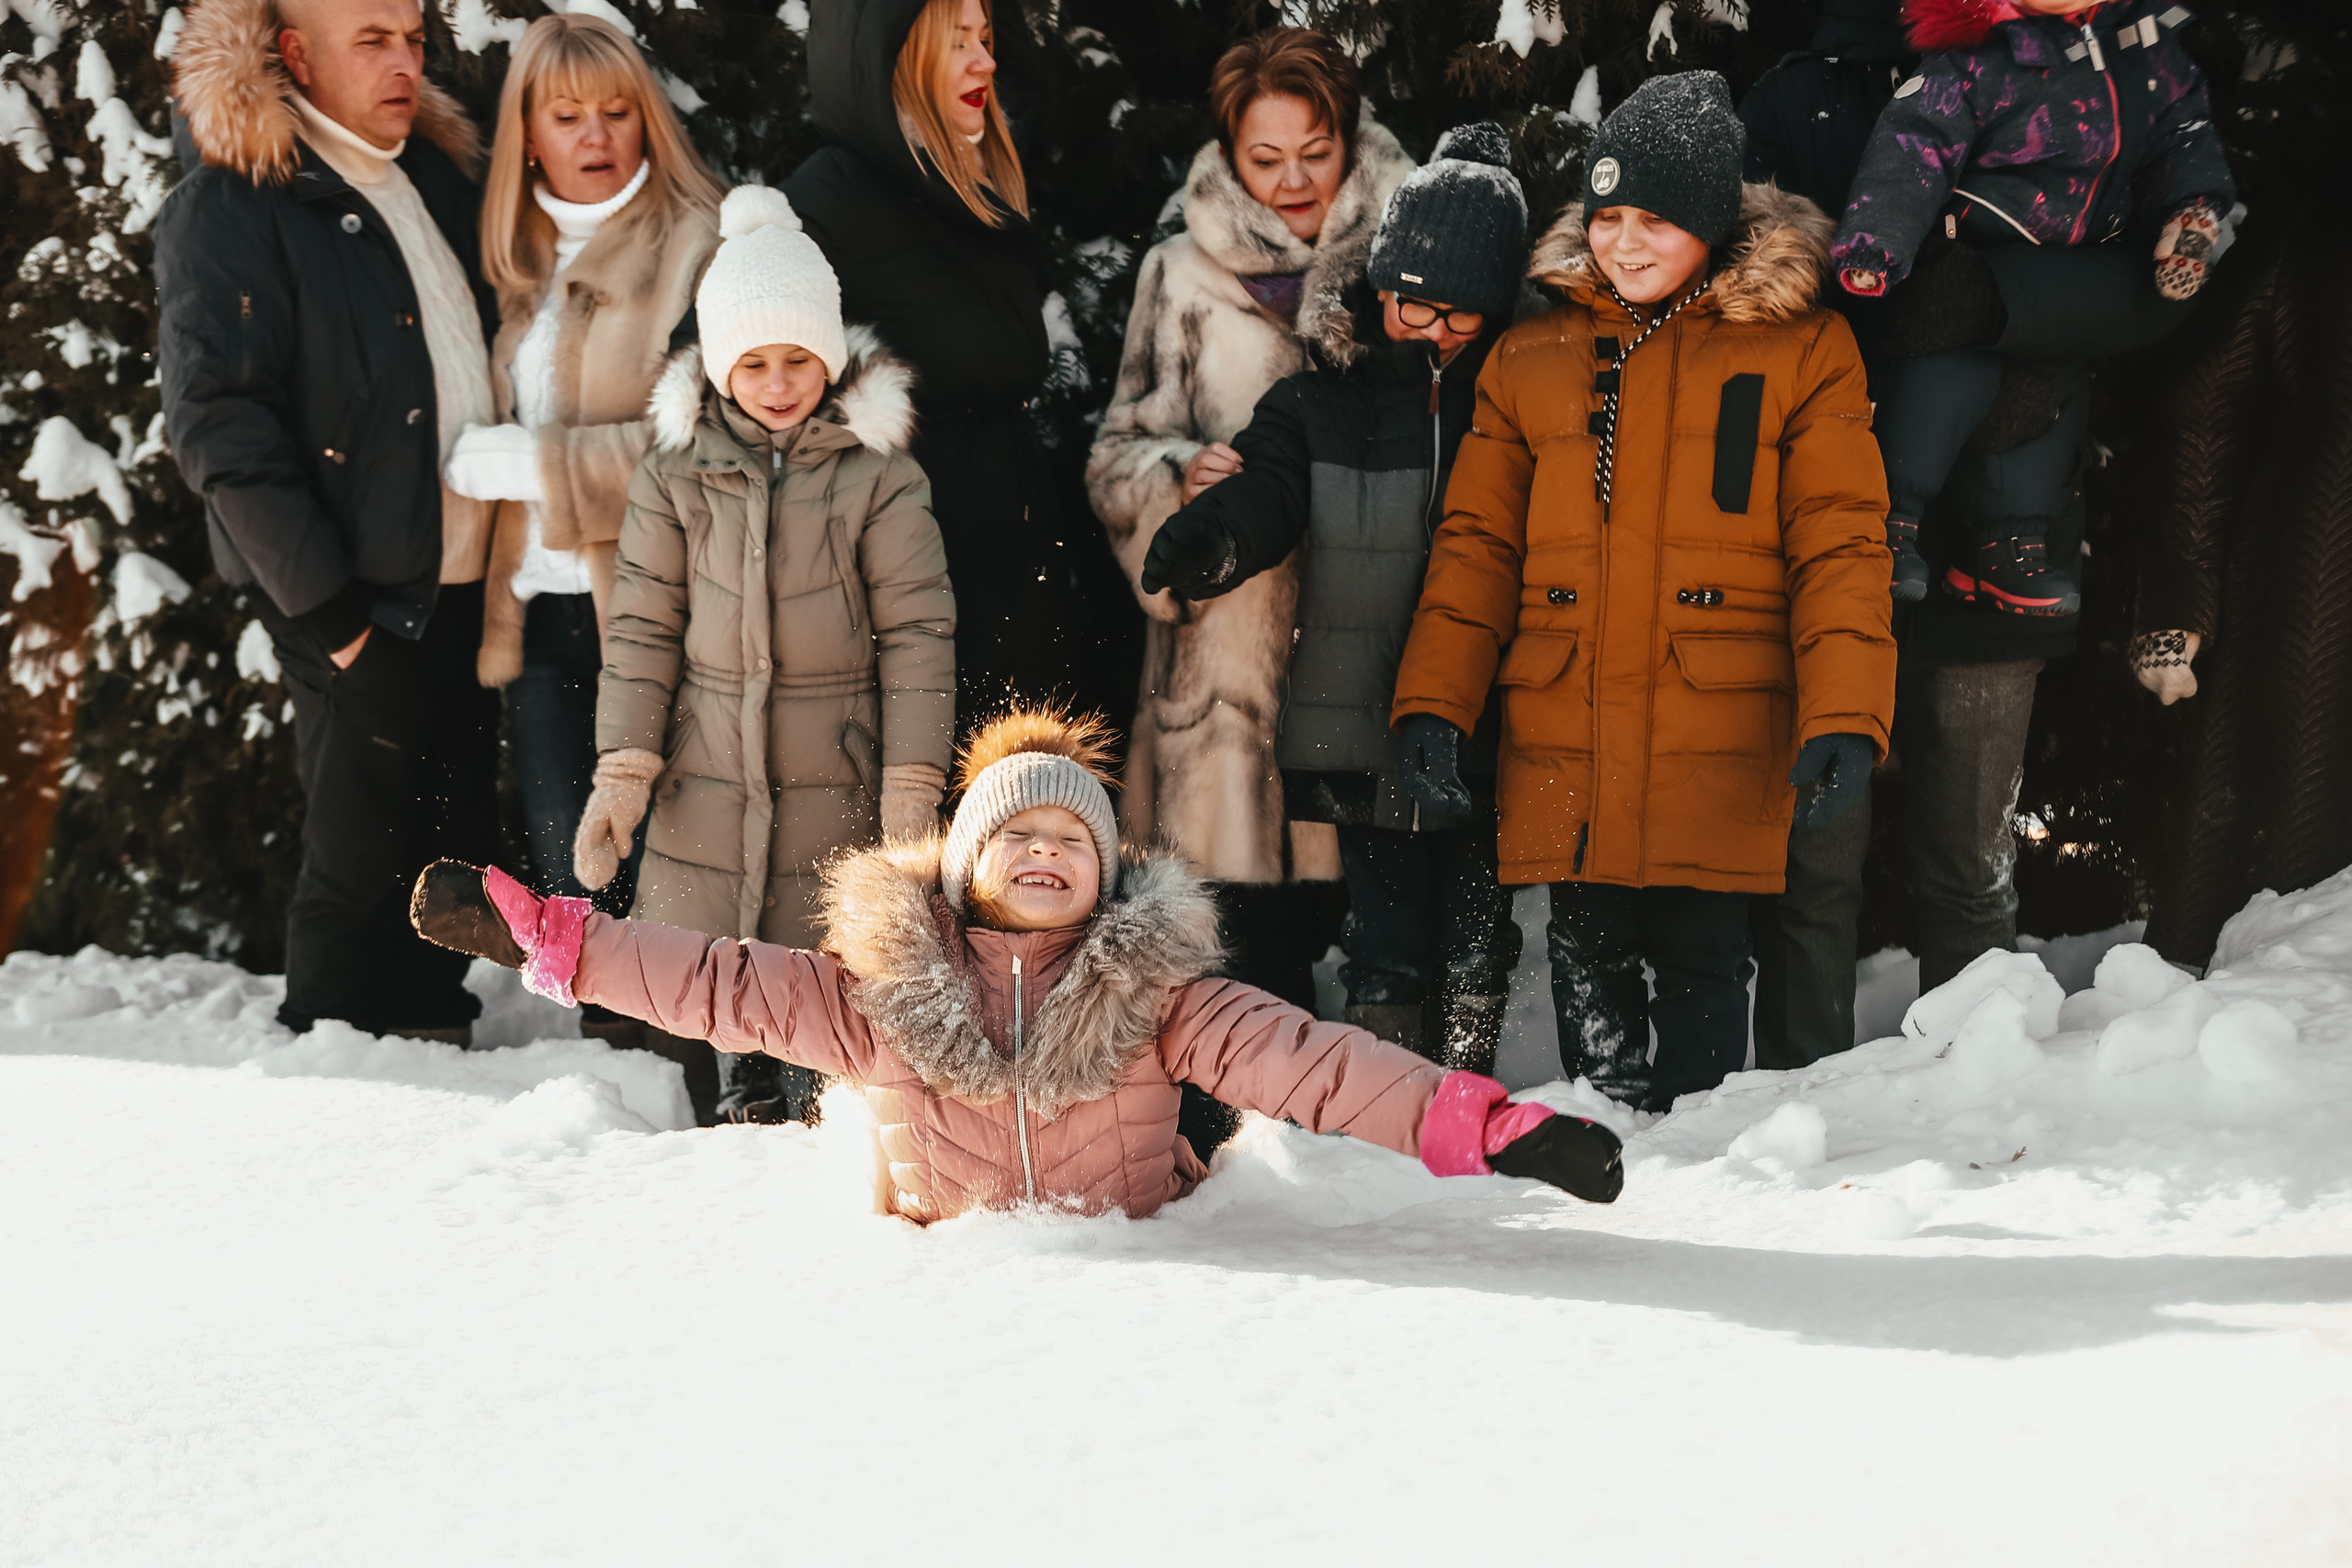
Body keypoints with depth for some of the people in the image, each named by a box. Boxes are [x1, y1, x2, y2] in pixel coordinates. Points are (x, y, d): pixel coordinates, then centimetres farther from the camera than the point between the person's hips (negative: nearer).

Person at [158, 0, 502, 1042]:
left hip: (462, 588, 7)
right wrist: (324, 604, -18)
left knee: (454, 857, 12)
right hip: (360, 604, -7)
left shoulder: (435, 181, 14)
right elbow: (217, 423, -16)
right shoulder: (228, 206, -10)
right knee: (361, 860, -2)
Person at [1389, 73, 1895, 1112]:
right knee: (1588, 960, 7)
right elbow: (1478, 544, 11)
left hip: (1721, 739, -3)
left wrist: (1846, 719, -14)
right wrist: (1432, 704, 0)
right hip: (1562, 742, 3)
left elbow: (1841, 546, -3)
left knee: (1701, 959, 1)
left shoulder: (1801, 350, 3)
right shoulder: (1530, 357, 12)